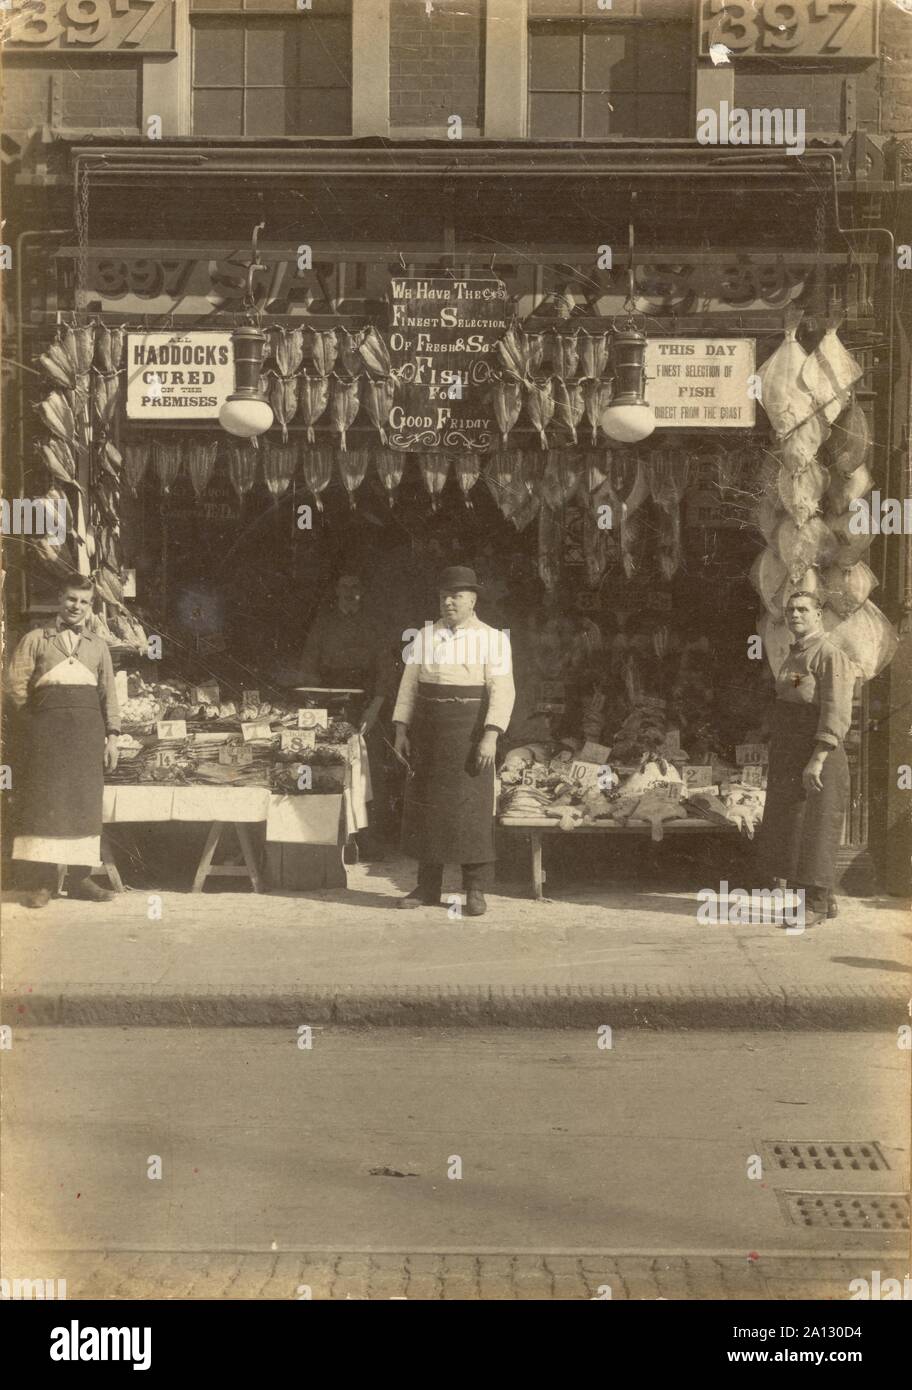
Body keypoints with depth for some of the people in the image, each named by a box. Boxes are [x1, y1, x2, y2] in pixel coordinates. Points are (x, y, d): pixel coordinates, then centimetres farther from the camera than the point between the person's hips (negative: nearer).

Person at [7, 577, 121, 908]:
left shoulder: (98, 646, 19)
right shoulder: (35, 639, 10)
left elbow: (108, 694, 16)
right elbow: (17, 685, 3)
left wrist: (111, 736, 8)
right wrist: (38, 718, 0)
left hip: (88, 729, 3)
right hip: (47, 728, -3)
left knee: (86, 803, 0)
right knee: (45, 800, -8)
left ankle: (79, 878, 4)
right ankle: (40, 882, -8)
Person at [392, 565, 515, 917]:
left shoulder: (492, 639, -3)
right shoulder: (425, 636, 10)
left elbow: (502, 691, -9)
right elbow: (409, 686, 11)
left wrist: (491, 735, -19)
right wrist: (401, 730, 4)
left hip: (469, 730, -4)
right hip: (428, 732, 4)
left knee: (471, 806, -4)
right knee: (424, 803, 6)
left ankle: (475, 890, 5)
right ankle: (428, 886, 16)